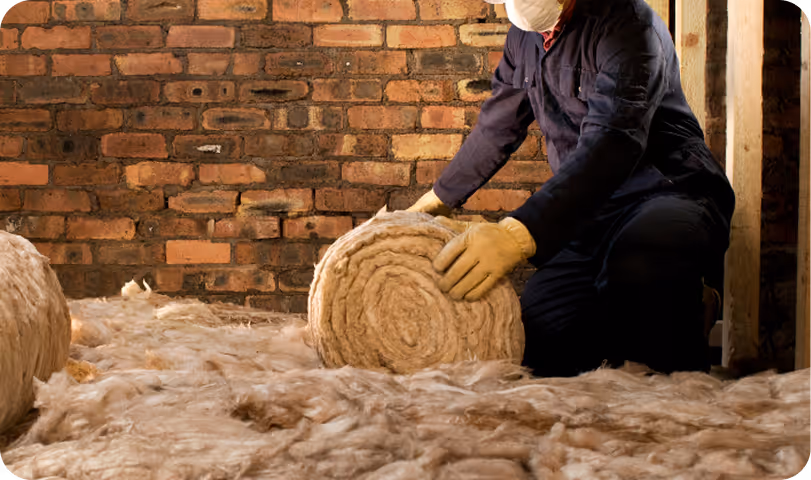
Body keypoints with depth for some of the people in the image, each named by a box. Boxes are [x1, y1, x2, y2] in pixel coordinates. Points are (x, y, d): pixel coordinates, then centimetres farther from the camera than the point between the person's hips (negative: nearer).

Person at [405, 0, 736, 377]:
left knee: (638, 267, -41)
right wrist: (437, 201, 35)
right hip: (592, 212, 7)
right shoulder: (524, 37, 11)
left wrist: (520, 233, -43)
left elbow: (614, 141, -31)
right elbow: (496, 127, 28)